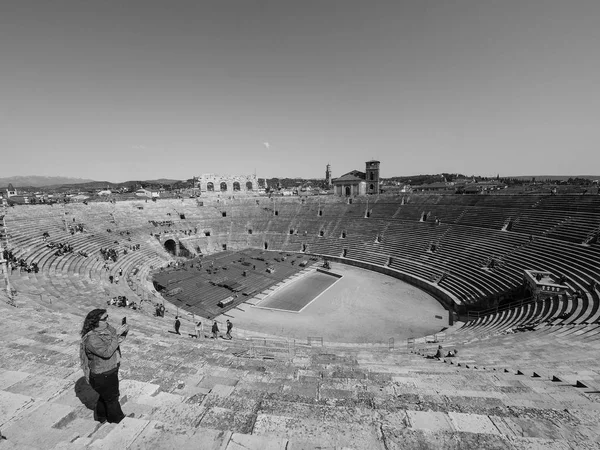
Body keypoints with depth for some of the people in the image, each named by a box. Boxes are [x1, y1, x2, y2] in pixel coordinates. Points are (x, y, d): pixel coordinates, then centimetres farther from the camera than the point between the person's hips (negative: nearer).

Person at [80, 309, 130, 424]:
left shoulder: (106, 327, -8)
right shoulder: (91, 338, -31)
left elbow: (119, 339, 4)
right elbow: (107, 352, -36)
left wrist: (124, 331, -19)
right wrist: (117, 334, -39)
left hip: (111, 370, 7)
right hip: (102, 376, -7)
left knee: (104, 396, 29)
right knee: (112, 398, 17)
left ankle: (101, 417, 52)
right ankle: (117, 420, 39)